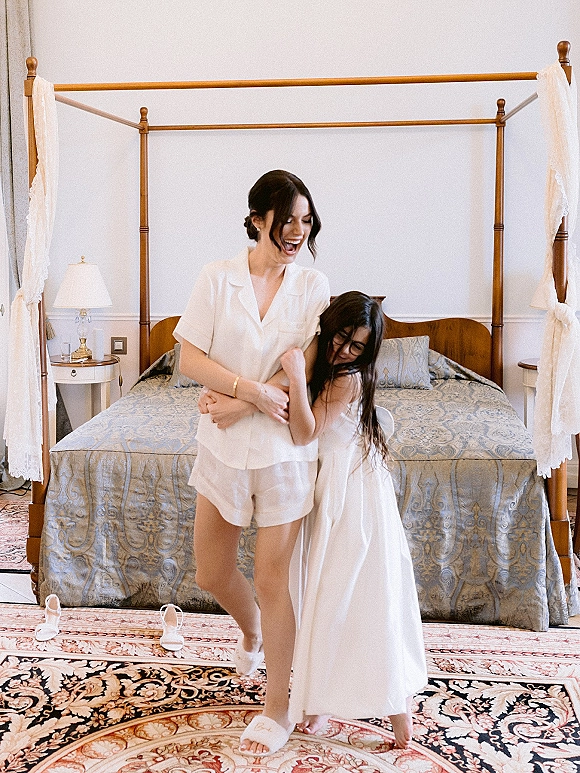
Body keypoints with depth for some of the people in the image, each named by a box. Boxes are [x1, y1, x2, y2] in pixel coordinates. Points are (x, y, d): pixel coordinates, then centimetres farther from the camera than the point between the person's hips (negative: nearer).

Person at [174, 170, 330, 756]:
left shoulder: (313, 286, -5)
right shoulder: (217, 278, -4)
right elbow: (190, 359, -7)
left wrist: (237, 404, -15)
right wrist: (254, 388, -20)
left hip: (284, 448, -2)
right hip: (222, 447, 2)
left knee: (271, 579, 3)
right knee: (211, 573, 14)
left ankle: (277, 709, 21)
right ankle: (252, 631, 49)